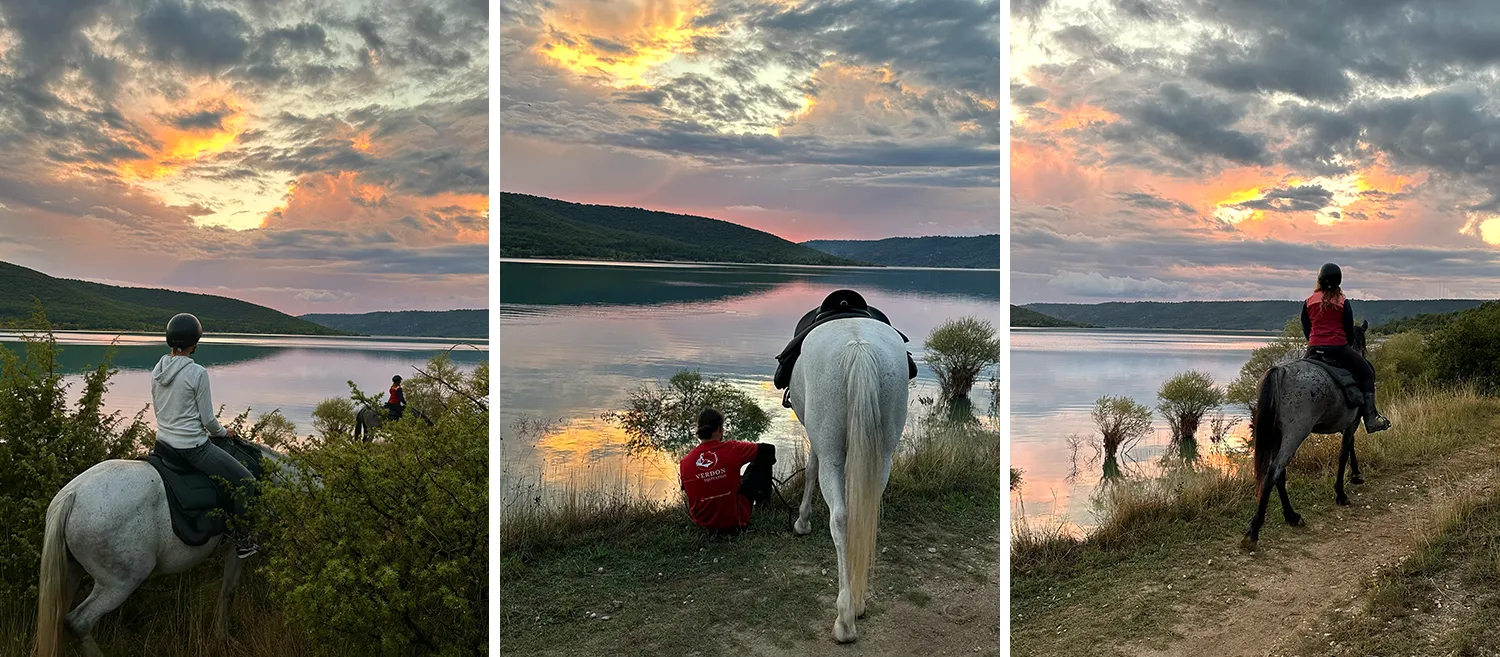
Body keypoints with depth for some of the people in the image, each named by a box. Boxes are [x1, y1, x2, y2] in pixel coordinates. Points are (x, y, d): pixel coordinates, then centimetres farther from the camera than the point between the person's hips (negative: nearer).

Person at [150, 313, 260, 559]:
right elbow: (208, 419, -14)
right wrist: (224, 432, 6)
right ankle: (239, 538, 9)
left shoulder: (157, 369, 2)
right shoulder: (197, 373, -19)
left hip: (163, 444, 9)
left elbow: (158, 409, 13)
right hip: (193, 447, -8)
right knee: (246, 481, 5)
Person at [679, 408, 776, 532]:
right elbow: (770, 449, -7)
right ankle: (763, 502, 41)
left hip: (703, 523, 4)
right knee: (760, 463, 12)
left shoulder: (684, 463, -11)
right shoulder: (732, 449, -19)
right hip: (735, 521, -3)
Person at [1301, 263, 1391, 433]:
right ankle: (1370, 418, 2)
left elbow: (1305, 329, 9)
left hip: (1313, 349, 3)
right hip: (1338, 349, -3)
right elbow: (1349, 331, 0)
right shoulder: (1343, 303, -1)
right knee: (1367, 373, 11)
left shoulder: (1309, 302, 6)